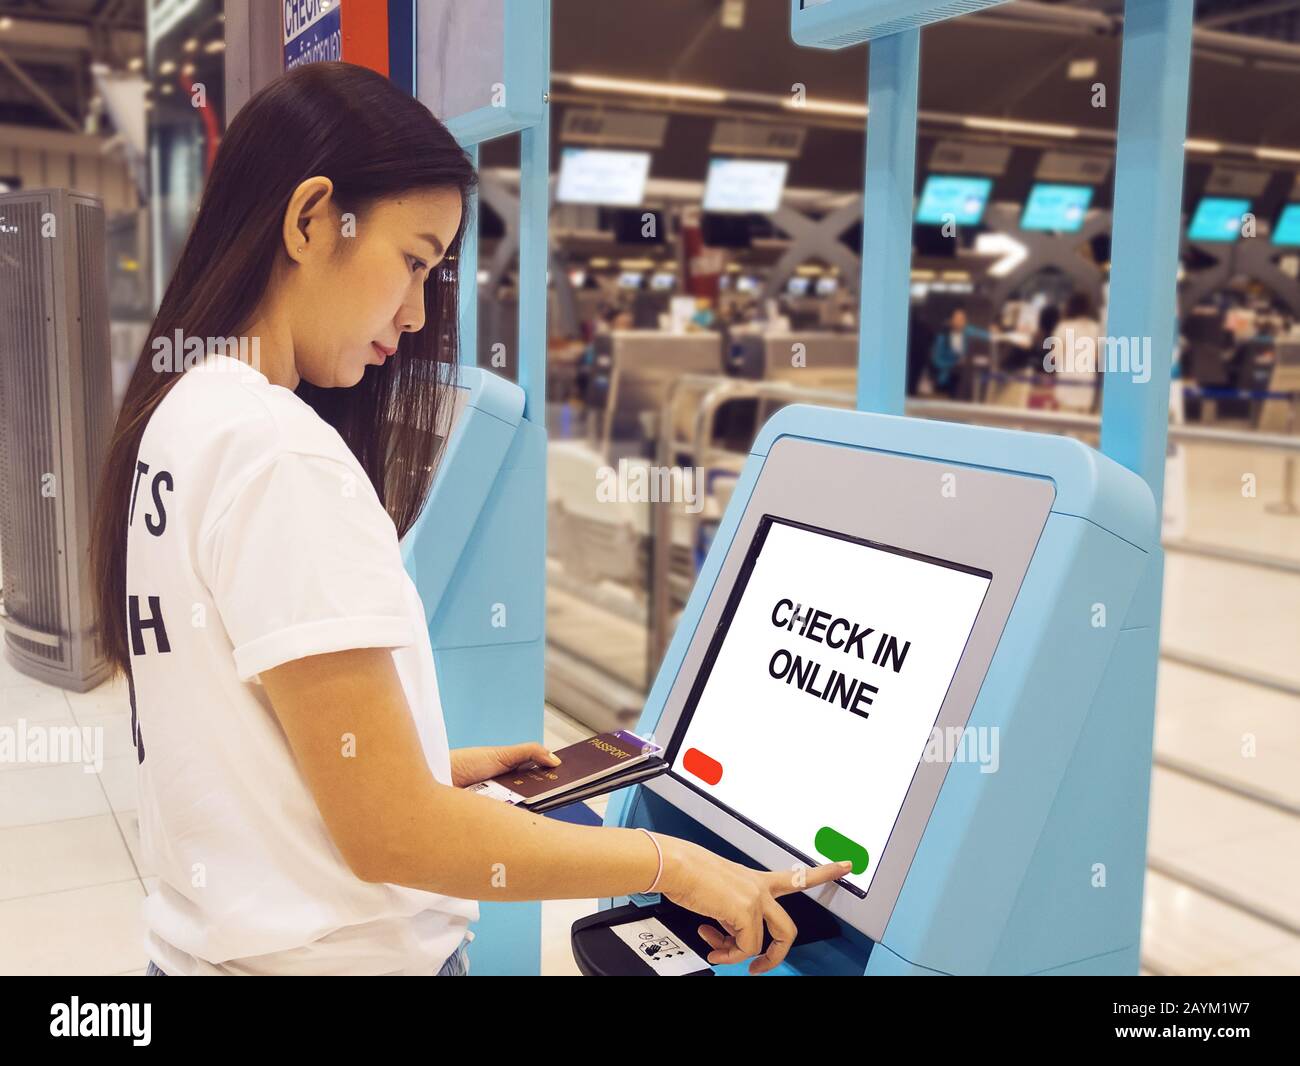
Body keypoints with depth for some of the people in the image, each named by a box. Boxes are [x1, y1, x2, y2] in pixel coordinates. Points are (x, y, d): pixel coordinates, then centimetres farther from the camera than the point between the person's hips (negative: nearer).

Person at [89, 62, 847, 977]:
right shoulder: (282, 455, -23)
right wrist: (672, 864, -16)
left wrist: (433, 765, 11)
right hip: (325, 954, -8)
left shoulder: (176, 420, 5)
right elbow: (389, 833, -23)